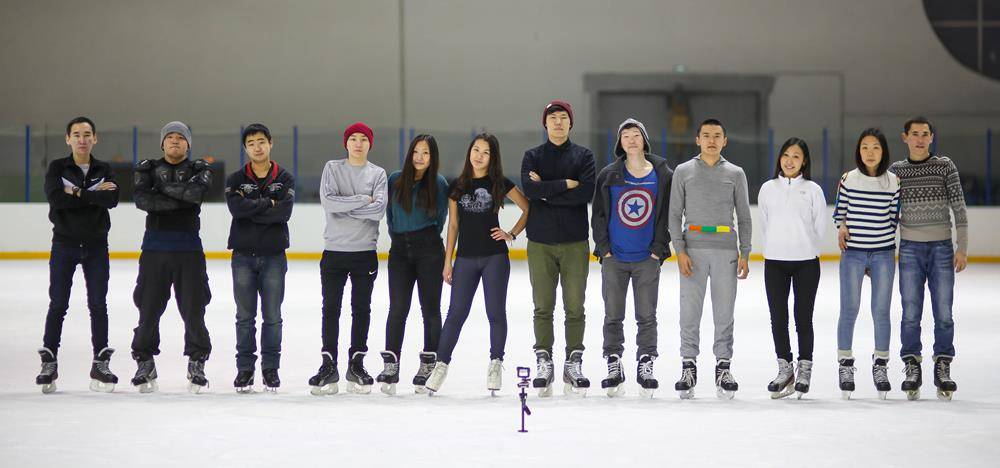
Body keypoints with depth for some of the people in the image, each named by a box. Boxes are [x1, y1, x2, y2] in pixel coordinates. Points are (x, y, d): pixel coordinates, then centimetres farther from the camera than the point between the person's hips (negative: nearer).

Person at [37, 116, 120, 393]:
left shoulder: (104, 171, 5)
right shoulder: (57, 168, 0)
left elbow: (112, 199, -14)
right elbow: (55, 197, -19)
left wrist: (79, 193, -18)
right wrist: (94, 195, -17)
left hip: (96, 246, 1)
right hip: (64, 243, -1)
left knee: (98, 304, 3)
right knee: (58, 304, 0)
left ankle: (100, 364, 10)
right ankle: (49, 363, 6)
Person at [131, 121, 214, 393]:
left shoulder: (199, 169, 6)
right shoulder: (148, 169, 8)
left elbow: (197, 192, -17)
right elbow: (141, 199, -11)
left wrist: (163, 187, -9)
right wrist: (179, 199, -14)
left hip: (188, 248, -1)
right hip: (154, 247, 1)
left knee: (193, 307, -2)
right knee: (148, 307, 2)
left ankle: (197, 363, 10)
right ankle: (145, 362, 14)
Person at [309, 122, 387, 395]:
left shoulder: (378, 173, 3)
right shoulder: (332, 168, 3)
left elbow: (379, 209, -12)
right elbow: (328, 201, -13)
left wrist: (343, 207, -13)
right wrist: (363, 200, -13)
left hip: (365, 252, 0)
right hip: (334, 251, 0)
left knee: (361, 309, 7)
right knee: (330, 308, 2)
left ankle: (356, 365, 16)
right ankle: (329, 366, 8)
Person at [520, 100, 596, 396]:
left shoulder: (583, 156, 6)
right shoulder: (532, 156, 8)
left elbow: (586, 193, -11)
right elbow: (529, 189, -11)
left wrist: (546, 191, -11)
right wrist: (565, 184, -13)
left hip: (575, 242, 0)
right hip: (540, 242, 0)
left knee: (575, 307, 1)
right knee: (543, 307, 2)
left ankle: (574, 363, 7)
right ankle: (544, 363, 7)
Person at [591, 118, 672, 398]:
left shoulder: (663, 175, 2)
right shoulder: (608, 176, 3)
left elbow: (667, 215, 3)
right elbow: (598, 214, 5)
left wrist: (659, 249, -5)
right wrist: (604, 248, -3)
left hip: (647, 259, -1)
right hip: (614, 258, 1)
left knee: (647, 316, 3)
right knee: (613, 316, 5)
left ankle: (645, 367, 10)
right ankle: (614, 367, 12)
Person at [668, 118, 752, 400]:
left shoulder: (735, 174, 10)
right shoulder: (683, 172, 7)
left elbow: (744, 217, 11)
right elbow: (674, 214, 5)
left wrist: (744, 253, 2)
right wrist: (680, 250, -6)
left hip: (726, 251, 1)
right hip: (693, 250, -1)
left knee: (724, 313, 2)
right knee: (689, 312, -2)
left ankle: (723, 368, 8)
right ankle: (688, 367, 5)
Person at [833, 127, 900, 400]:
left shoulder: (893, 181, 2)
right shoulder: (848, 180, 0)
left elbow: (894, 216, 8)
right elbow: (839, 211, 9)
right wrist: (841, 227, -11)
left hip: (883, 254, 1)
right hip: (853, 253, -1)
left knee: (881, 312, 4)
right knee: (849, 310, -1)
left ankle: (880, 366, 17)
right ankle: (845, 366, 10)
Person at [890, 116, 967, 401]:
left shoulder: (945, 166, 1)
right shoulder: (896, 171, 5)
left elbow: (959, 208, 0)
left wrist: (961, 248, -5)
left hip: (941, 248, -1)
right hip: (910, 249, 1)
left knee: (943, 313, 1)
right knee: (911, 314, 0)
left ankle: (943, 370, 9)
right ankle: (912, 369, 8)